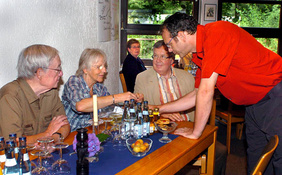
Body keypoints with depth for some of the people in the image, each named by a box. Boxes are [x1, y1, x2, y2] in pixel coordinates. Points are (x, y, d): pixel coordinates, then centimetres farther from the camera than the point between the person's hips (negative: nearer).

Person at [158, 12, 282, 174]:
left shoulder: (216, 33, -25)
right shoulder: (201, 53, 3)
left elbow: (206, 91, -26)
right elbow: (198, 94, 11)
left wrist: (196, 132, -15)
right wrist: (158, 109, 13)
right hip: (254, 102, 8)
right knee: (256, 159, 15)